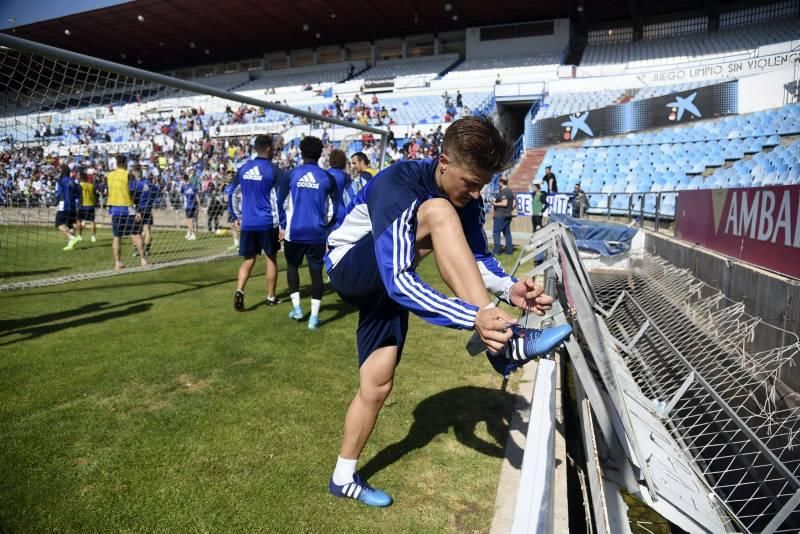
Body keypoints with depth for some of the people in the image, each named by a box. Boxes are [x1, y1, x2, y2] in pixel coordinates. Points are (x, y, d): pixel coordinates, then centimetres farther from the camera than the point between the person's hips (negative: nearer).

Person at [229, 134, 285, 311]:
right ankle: (271, 297, 19)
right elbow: (279, 200, -11)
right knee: (271, 259, 11)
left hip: (247, 223, 4)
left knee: (248, 260, 12)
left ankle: (239, 291, -9)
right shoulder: (274, 170, -8)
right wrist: (282, 226, -8)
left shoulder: (243, 169, 7)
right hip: (268, 223, -4)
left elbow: (232, 194, 12)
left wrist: (236, 217, 21)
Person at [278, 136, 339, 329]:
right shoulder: (328, 178, -1)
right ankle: (314, 317, 7)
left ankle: (296, 308, 17)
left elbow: (282, 203, 0)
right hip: (317, 233, 0)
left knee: (292, 266, 21)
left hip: (294, 231, 0)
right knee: (316, 272, 7)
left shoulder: (291, 175, -3)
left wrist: (283, 225, 14)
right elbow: (333, 208, 4)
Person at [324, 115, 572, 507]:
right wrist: (473, 317, -51)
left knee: (378, 383, 5)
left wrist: (510, 288, -26)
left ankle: (344, 478, 25)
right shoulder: (397, 190, -32)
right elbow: (398, 281, -41)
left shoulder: (464, 198, -8)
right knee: (439, 215, -32)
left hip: (384, 284, 7)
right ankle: (503, 343, -35)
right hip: (350, 268, -7)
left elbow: (477, 256, -4)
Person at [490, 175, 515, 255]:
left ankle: (497, 250, -8)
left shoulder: (502, 192, -15)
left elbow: (504, 203, -23)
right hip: (508, 215, 9)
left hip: (500, 216, -9)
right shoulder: (510, 191, 14)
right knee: (507, 232, 12)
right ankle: (509, 250, 13)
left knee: (496, 232, -5)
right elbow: (513, 204, 15)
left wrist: (495, 203, -13)